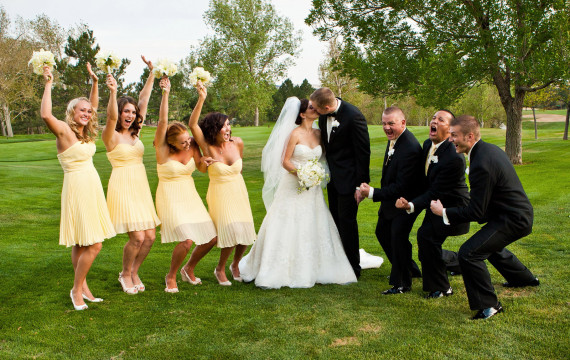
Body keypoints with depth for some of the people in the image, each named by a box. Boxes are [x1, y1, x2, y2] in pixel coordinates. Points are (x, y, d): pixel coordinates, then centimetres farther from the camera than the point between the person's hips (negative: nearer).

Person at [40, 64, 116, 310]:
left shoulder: (85, 133, 11)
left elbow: (95, 106, 25)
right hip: (77, 188, -8)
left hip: (92, 188, 8)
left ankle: (82, 287, 21)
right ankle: (77, 289, 6)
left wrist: (94, 81, 18)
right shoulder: (64, 131, -9)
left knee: (82, 244, 13)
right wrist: (48, 84, -23)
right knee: (93, 245, -8)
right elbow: (46, 115, -30)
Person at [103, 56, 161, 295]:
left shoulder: (135, 132, 12)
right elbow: (111, 116, -25)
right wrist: (112, 92, -39)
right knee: (137, 237, -11)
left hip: (141, 188, 7)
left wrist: (152, 73, 5)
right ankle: (125, 274, 14)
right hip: (122, 188, -6)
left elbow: (143, 101, 8)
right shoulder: (111, 135, -4)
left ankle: (134, 272, 24)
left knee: (150, 236, 2)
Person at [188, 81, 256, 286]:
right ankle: (220, 269, 12)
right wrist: (201, 99, -35)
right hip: (220, 195, -4)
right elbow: (192, 125, -28)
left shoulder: (237, 143, -5)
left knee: (245, 233, 2)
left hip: (239, 192, 4)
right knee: (232, 233, -14)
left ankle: (235, 265, 31)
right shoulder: (208, 148, -15)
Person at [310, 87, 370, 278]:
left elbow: (363, 152, -18)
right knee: (336, 220, 15)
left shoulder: (353, 116, -23)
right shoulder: (323, 115, -2)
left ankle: (353, 269, 14)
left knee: (347, 221, -1)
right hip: (332, 176, 8)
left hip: (348, 177, -8)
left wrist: (362, 183, -17)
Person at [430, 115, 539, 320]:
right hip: (520, 213, 11)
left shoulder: (481, 165, -28)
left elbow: (476, 211, -24)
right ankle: (524, 278, 55)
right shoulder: (490, 149, 4)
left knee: (468, 253, -18)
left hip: (512, 220, -11)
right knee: (489, 245, 33)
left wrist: (444, 213, -14)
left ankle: (489, 305, -5)